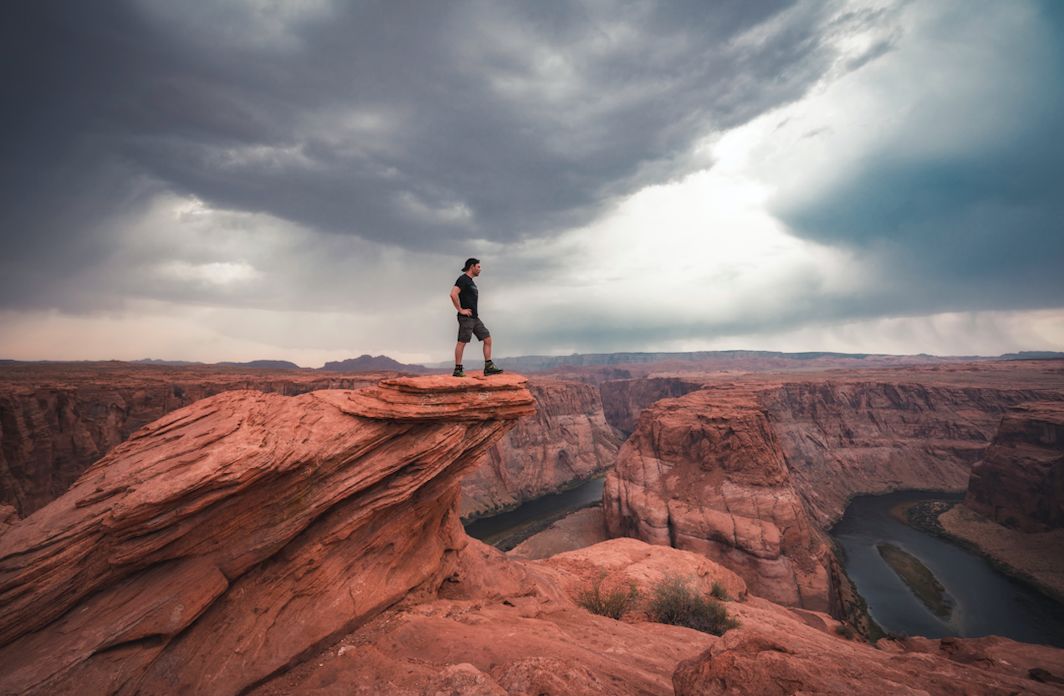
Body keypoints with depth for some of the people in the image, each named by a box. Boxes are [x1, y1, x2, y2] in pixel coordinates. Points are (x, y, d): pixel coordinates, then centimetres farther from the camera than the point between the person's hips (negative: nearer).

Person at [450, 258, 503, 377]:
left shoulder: (471, 282, 21)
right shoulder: (463, 279, -8)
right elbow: (453, 294, -23)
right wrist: (460, 310, -18)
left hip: (475, 318, 9)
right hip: (466, 318, -9)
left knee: (487, 339, 4)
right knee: (462, 342, -5)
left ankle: (488, 367, 5)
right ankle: (458, 369, 1)